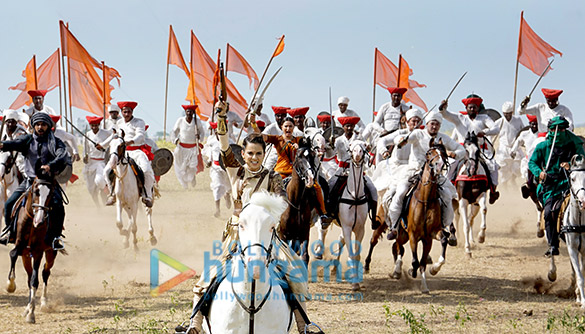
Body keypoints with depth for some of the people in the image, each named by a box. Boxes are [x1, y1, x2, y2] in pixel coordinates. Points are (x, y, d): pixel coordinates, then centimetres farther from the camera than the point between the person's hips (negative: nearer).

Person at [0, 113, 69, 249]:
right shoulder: (28, 139, 9)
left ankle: (55, 237, -11)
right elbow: (16, 143, -12)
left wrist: (50, 166, -35)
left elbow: (62, 156, -15)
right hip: (29, 180, 3)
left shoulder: (55, 142, 3)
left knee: (58, 206, -25)